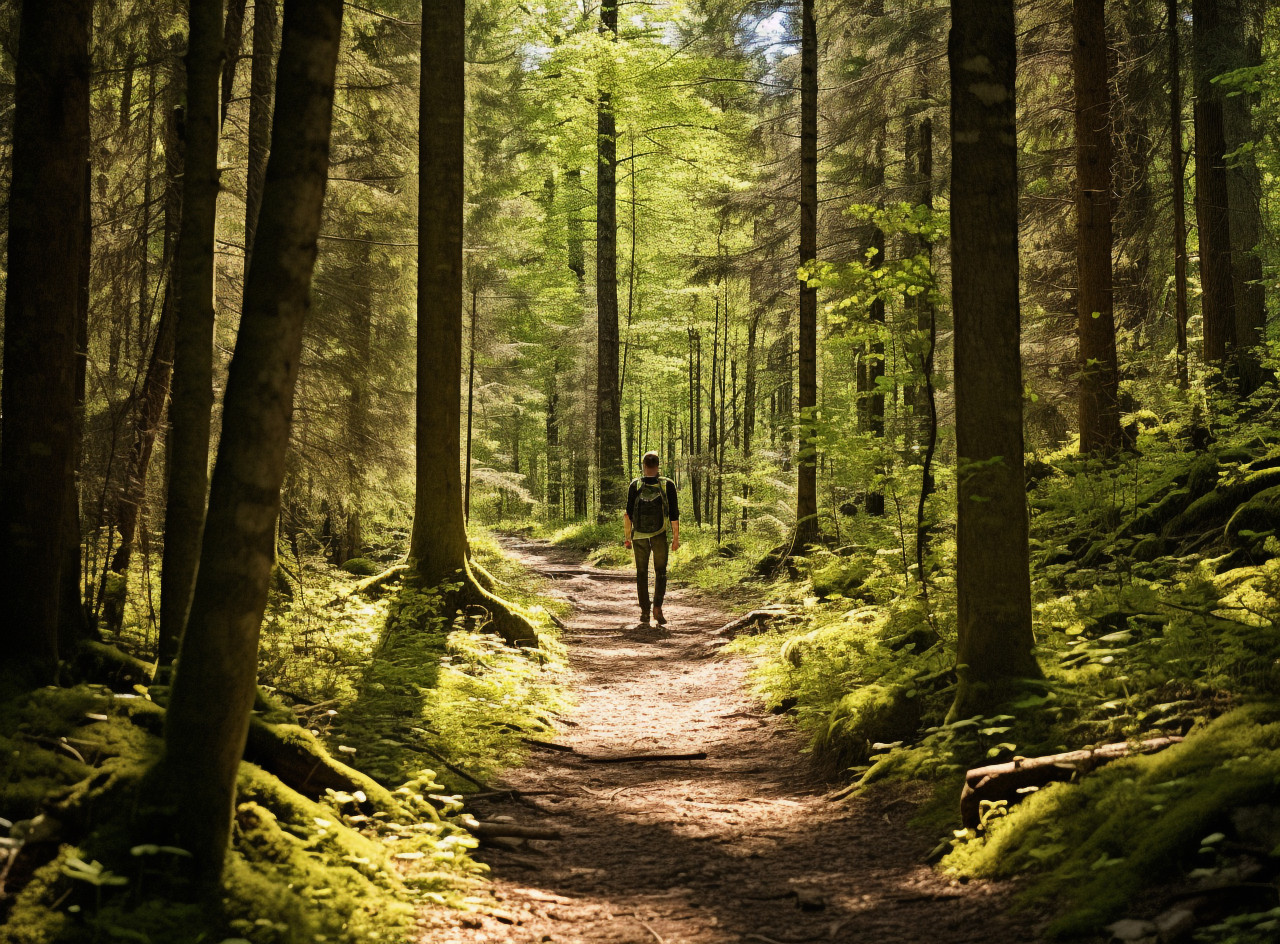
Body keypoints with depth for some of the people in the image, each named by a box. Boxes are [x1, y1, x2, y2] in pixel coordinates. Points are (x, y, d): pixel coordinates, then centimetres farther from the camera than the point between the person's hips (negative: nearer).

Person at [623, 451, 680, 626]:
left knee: (642, 574, 12)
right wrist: (676, 537, 2)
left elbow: (628, 514, -5)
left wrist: (627, 536, 3)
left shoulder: (635, 485, -5)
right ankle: (658, 607, -7)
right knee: (660, 572, 12)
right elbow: (674, 514, -6)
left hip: (639, 536, 1)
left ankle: (644, 612, 9)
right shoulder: (667, 485, -6)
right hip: (660, 536, -1)